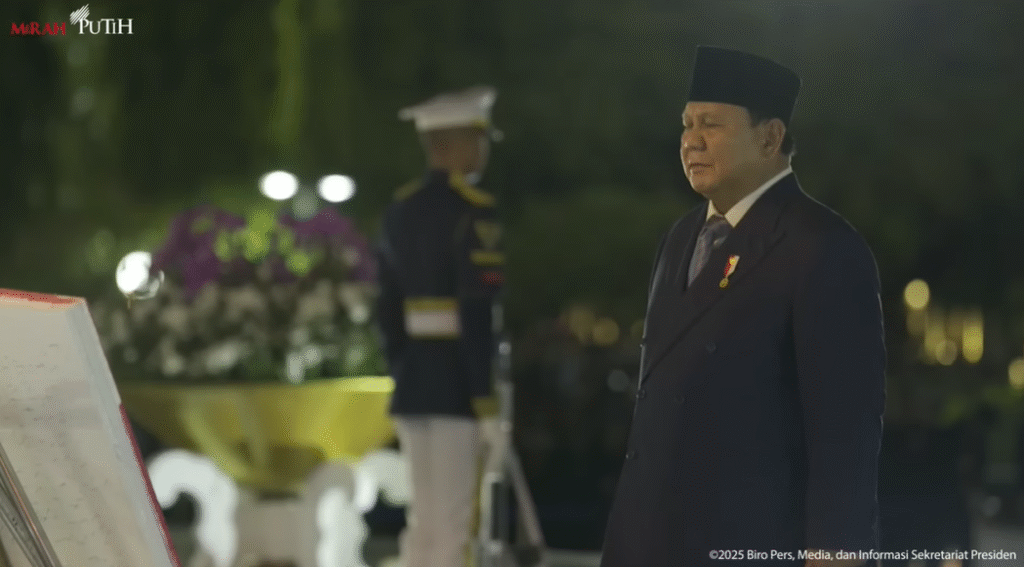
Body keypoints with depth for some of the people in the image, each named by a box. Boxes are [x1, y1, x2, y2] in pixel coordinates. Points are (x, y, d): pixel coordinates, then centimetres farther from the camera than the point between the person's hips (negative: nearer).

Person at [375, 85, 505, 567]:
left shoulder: (400, 211, 11)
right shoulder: (474, 212, -13)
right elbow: (479, 314, -18)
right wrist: (489, 400, -16)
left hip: (413, 384, 8)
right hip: (459, 386, -8)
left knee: (423, 519, 13)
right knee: (452, 524, -5)